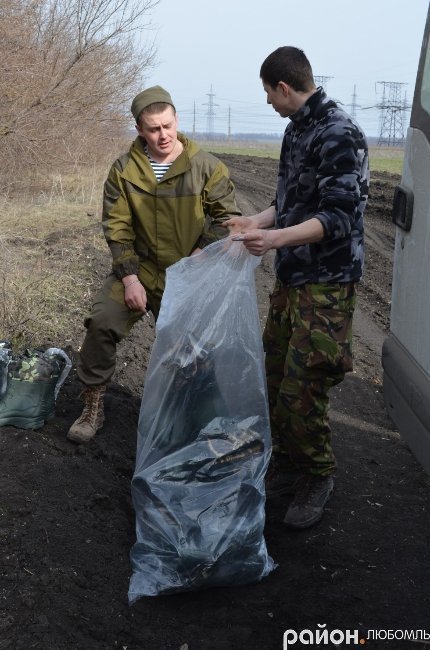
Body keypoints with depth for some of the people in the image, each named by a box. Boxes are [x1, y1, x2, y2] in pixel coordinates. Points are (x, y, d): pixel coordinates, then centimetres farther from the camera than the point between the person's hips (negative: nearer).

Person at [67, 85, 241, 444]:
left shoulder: (206, 167, -10)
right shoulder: (124, 170, -6)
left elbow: (228, 217, -3)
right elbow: (116, 228, -4)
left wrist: (202, 254, -19)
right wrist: (129, 278, -13)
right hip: (138, 270, 1)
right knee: (102, 323, -16)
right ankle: (93, 407, 2)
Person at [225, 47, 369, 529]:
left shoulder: (338, 136, -16)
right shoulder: (297, 130, 13)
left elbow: (339, 217, -23)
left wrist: (277, 238, -34)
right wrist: (256, 222, 24)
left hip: (326, 285, -9)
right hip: (290, 277, 9)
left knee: (301, 390, -6)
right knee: (276, 378, 12)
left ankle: (317, 479, 17)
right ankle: (288, 465, 29)